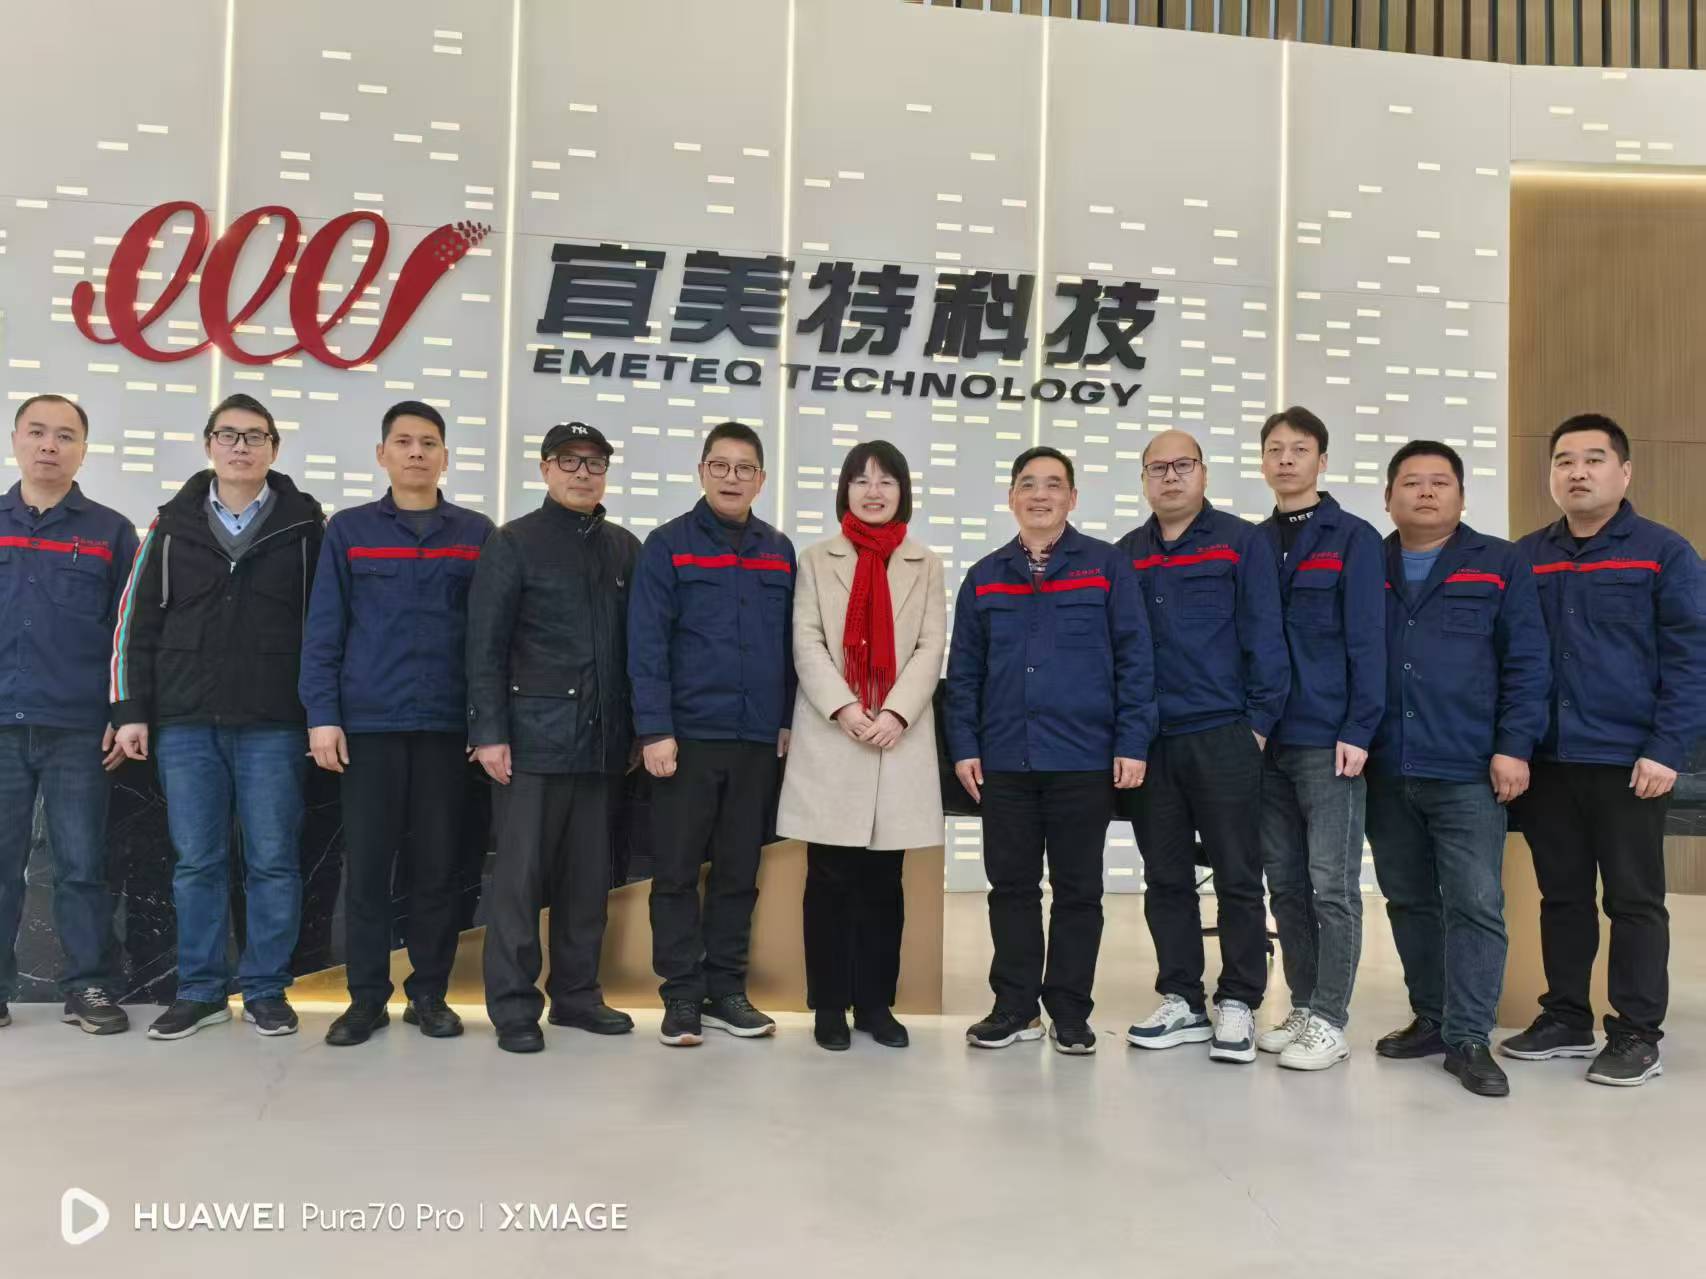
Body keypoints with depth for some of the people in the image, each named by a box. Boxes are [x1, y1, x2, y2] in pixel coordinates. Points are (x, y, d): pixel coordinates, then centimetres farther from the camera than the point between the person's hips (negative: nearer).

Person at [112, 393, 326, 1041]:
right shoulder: (171, 525, 9)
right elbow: (137, 624, 10)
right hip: (185, 724, 2)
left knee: (273, 862, 3)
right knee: (197, 863, 7)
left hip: (274, 726, -2)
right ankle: (200, 990, 19)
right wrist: (131, 709, 3)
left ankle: (266, 989, 15)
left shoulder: (307, 526, 3)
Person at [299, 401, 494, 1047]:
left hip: (448, 724, 1)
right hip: (367, 722, 0)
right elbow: (323, 631, 2)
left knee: (437, 864, 6)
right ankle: (366, 997, 16)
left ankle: (429, 993, 18)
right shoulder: (347, 531, 5)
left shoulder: (477, 534, 7)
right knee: (366, 865, 4)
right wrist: (321, 715, -6)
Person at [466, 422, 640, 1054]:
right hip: (534, 736, -4)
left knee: (590, 874, 9)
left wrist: (637, 729, 8)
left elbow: (637, 643, 13)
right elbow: (485, 646, -3)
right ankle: (514, 1005, 9)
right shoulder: (513, 544, 1)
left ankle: (576, 992, 21)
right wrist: (489, 733, -10)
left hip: (603, 740, 4)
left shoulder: (625, 549, 13)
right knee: (521, 873, -1)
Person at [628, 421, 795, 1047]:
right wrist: (655, 730, -12)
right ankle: (683, 995, 13)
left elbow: (789, 643, 12)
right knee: (677, 870, 3)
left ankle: (726, 989, 21)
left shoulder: (779, 551, 11)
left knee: (739, 872, 10)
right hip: (687, 735, -3)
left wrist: (787, 720, 6)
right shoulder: (668, 544, -1)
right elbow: (647, 643, -6)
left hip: (758, 740, 3)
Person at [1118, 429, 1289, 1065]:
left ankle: (1237, 1004, 15)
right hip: (1149, 742, 4)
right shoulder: (1125, 555, 12)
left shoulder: (1241, 542, 1)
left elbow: (1264, 636, -4)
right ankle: (1181, 1001, 21)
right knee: (1165, 878, 10)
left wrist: (1259, 721, -9)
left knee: (1237, 877, 3)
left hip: (1223, 738, -4)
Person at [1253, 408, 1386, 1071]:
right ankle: (1303, 1008, 22)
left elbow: (1367, 641, -7)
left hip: (1328, 740, -5)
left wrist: (1358, 731, -14)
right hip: (1265, 740, 5)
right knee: (1285, 884, 11)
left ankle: (1328, 1020, 8)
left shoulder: (1353, 538, -2)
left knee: (1332, 886, -1)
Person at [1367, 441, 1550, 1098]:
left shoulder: (1500, 565, 4)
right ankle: (1430, 1017, 26)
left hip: (1468, 772, -3)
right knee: (1409, 902, 12)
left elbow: (1527, 664, -1)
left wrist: (1513, 747, -8)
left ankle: (1468, 1038, 6)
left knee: (1475, 905, -4)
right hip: (1387, 773, 3)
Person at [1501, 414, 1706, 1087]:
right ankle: (1566, 1018, 26)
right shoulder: (1524, 558, 8)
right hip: (1546, 759, 4)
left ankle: (1638, 1034, 15)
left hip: (1630, 762, -4)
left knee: (1634, 900, 5)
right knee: (1561, 895, 13)